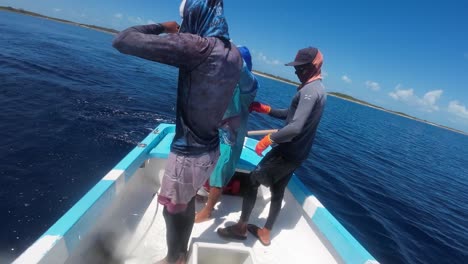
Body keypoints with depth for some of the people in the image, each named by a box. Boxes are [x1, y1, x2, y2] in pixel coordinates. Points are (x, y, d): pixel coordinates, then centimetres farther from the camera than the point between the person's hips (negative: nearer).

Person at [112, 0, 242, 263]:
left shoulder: (195, 46, -24)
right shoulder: (234, 54, 1)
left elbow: (123, 40, -22)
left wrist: (163, 27, -3)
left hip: (189, 153, -8)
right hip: (210, 149, 8)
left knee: (173, 211, 17)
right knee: (187, 204, 27)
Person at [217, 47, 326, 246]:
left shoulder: (310, 91, -21)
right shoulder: (318, 89, 13)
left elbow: (295, 127, -32)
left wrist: (268, 139, -21)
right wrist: (266, 109, 10)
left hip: (287, 152, -10)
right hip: (297, 154, 10)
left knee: (253, 180, 5)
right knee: (278, 191, 18)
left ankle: (241, 227, 19)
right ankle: (265, 232, 33)